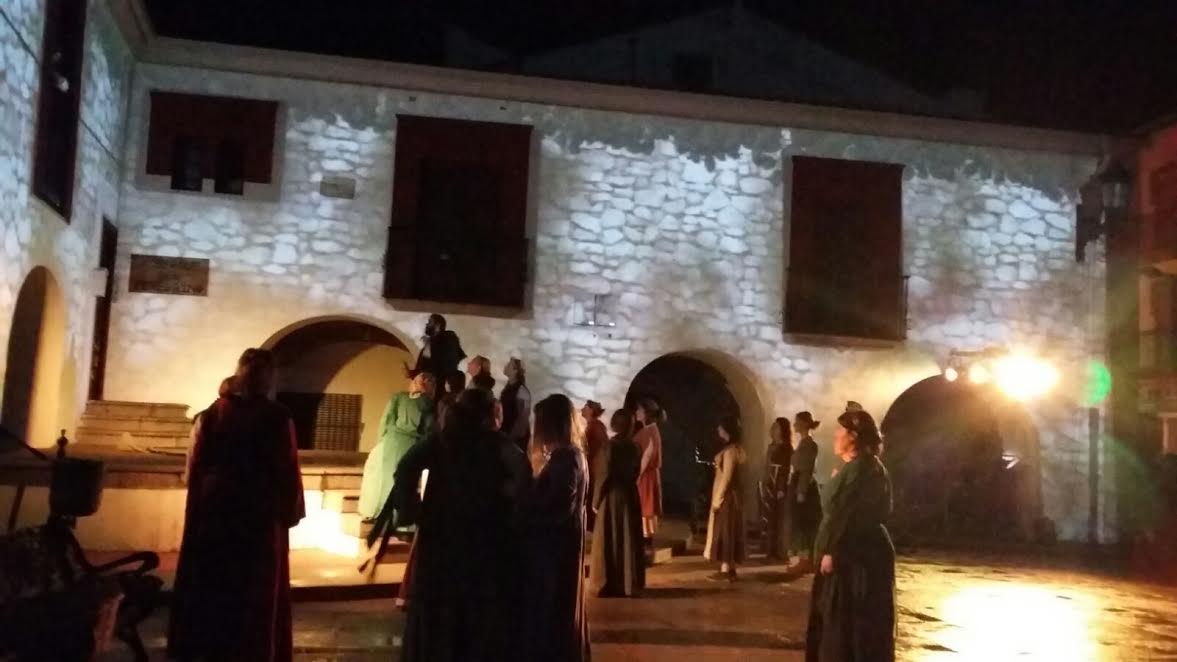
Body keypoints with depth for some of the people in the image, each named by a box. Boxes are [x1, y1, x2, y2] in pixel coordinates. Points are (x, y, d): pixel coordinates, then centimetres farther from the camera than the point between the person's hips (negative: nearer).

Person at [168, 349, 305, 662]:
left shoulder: (213, 412, 1)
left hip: (213, 508, 4)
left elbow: (197, 465, 5)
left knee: (209, 585, 13)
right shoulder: (276, 416, -11)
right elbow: (287, 468, -9)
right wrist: (292, 508, 3)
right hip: (260, 512, -3)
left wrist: (197, 505, 16)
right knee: (255, 590, 7)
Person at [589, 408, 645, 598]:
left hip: (612, 497, -4)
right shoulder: (634, 447, 1)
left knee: (609, 542, 4)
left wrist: (595, 501, -5)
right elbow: (635, 474, 7)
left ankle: (608, 585, 7)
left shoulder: (609, 446, -13)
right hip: (630, 497, 4)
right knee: (628, 541, 10)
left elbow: (603, 476, -13)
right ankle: (628, 584, 15)